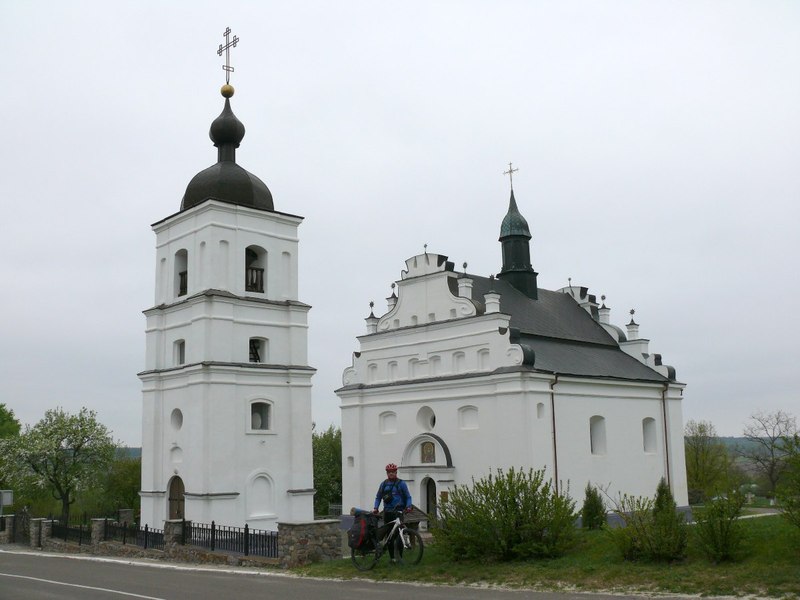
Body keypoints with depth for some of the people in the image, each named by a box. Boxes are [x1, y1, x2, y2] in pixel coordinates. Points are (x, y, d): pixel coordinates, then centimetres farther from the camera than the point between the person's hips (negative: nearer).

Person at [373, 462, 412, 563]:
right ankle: (391, 557, 11)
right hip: (387, 512, 4)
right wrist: (375, 508, 3)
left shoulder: (401, 483, 3)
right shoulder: (384, 484, 13)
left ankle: (400, 555, -11)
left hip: (398, 511, -4)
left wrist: (408, 506, -14)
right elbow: (378, 497, 18)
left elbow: (408, 496, 4)